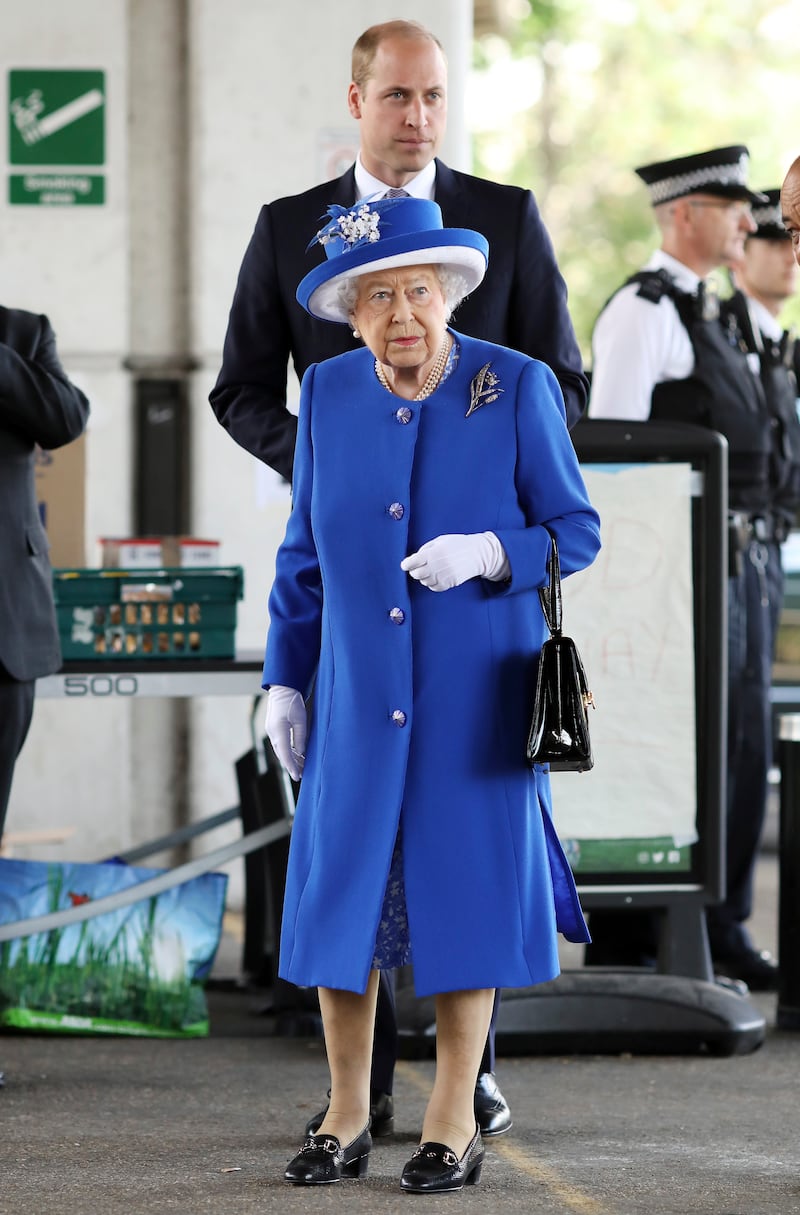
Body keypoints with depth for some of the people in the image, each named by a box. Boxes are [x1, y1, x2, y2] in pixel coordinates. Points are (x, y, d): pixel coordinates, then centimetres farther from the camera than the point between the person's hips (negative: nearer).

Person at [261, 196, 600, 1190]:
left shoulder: (518, 388, -7)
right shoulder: (328, 395, 2)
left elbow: (576, 533, -3)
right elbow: (304, 551, 11)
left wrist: (487, 555, -22)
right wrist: (284, 679, 9)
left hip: (475, 699, -3)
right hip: (359, 696, 3)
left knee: (465, 890, 2)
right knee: (341, 897, 3)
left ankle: (455, 1122, 14)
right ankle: (346, 1117, 17)